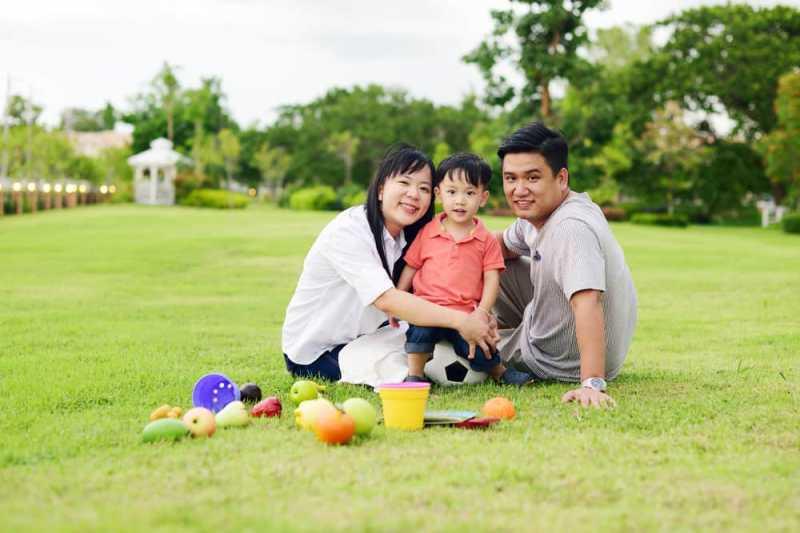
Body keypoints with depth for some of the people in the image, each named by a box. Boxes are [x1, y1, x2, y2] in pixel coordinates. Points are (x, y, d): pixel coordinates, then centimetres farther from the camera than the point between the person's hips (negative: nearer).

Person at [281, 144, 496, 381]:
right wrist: (460, 320, -41)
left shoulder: (408, 236, 0)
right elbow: (386, 300, -36)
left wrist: (472, 319, -32)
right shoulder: (347, 232, -25)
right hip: (314, 351, -7)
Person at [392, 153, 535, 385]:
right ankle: (415, 375, -18)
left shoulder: (486, 240, 5)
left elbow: (491, 279, 1)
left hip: (466, 313, 0)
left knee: (480, 351, -18)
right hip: (428, 307, 0)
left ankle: (500, 371, 13)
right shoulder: (427, 233, 6)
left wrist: (482, 313, -12)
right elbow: (410, 268, 12)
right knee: (422, 323, -31)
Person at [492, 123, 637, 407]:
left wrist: (592, 385, -55)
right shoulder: (539, 211, -4)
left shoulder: (572, 228, -35)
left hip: (564, 362, -9)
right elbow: (502, 246, 15)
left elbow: (587, 301, -46)